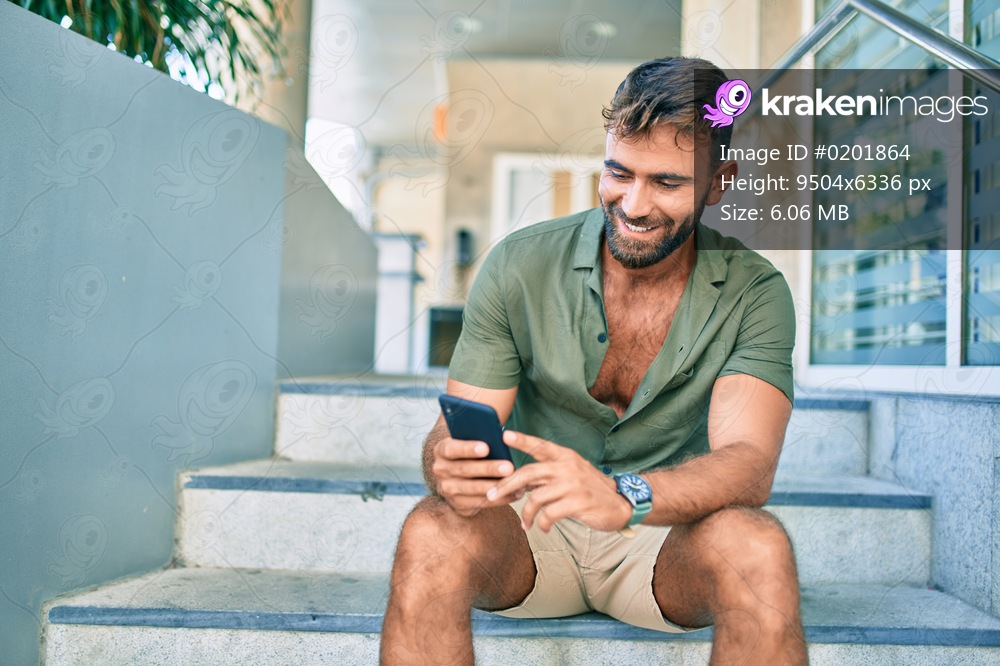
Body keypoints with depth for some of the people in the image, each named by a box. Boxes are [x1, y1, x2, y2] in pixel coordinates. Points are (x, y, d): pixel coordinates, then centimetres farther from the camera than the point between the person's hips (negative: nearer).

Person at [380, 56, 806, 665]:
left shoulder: (754, 293, -7)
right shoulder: (519, 266, -6)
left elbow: (748, 461, -21)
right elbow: (454, 431, -7)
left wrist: (624, 496, -42)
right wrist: (450, 466, -33)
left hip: (668, 538, 0)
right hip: (531, 533, 0)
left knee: (758, 548, -32)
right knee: (431, 533, -31)